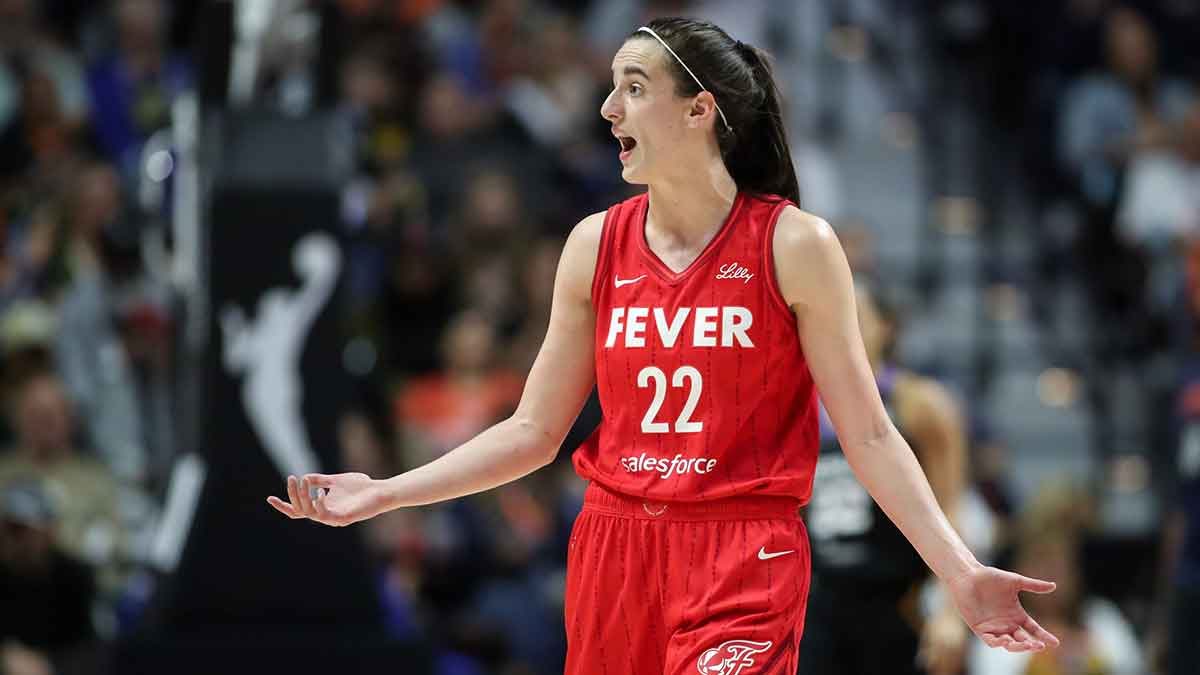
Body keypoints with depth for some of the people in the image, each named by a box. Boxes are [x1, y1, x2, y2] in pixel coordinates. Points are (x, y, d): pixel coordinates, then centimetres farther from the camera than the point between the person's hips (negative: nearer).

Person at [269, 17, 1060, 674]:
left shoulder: (793, 245, -5)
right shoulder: (596, 245, 6)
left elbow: (868, 435, -3)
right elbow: (534, 431, 10)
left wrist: (961, 572, -11)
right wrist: (381, 495, 4)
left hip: (744, 564, -4)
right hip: (615, 551, 4)